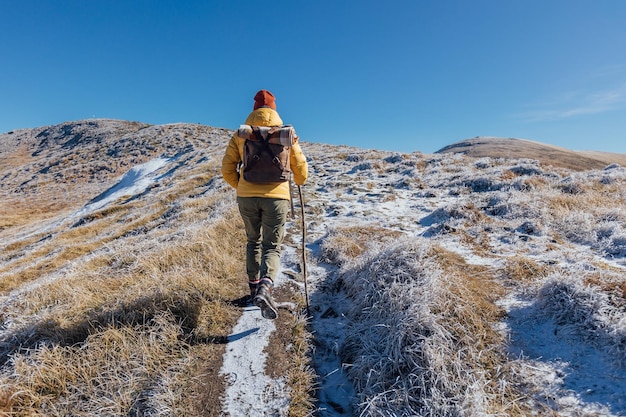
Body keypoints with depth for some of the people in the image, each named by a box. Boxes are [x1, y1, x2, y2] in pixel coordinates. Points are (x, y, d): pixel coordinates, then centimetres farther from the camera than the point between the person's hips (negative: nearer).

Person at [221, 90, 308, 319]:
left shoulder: (240, 135, 6)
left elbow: (227, 169, 4)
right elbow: (301, 168, 8)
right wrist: (298, 183, 29)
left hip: (246, 197, 2)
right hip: (276, 197, -1)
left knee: (254, 242, 20)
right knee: (272, 246, 4)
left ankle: (254, 287, 27)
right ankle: (264, 287, -21)